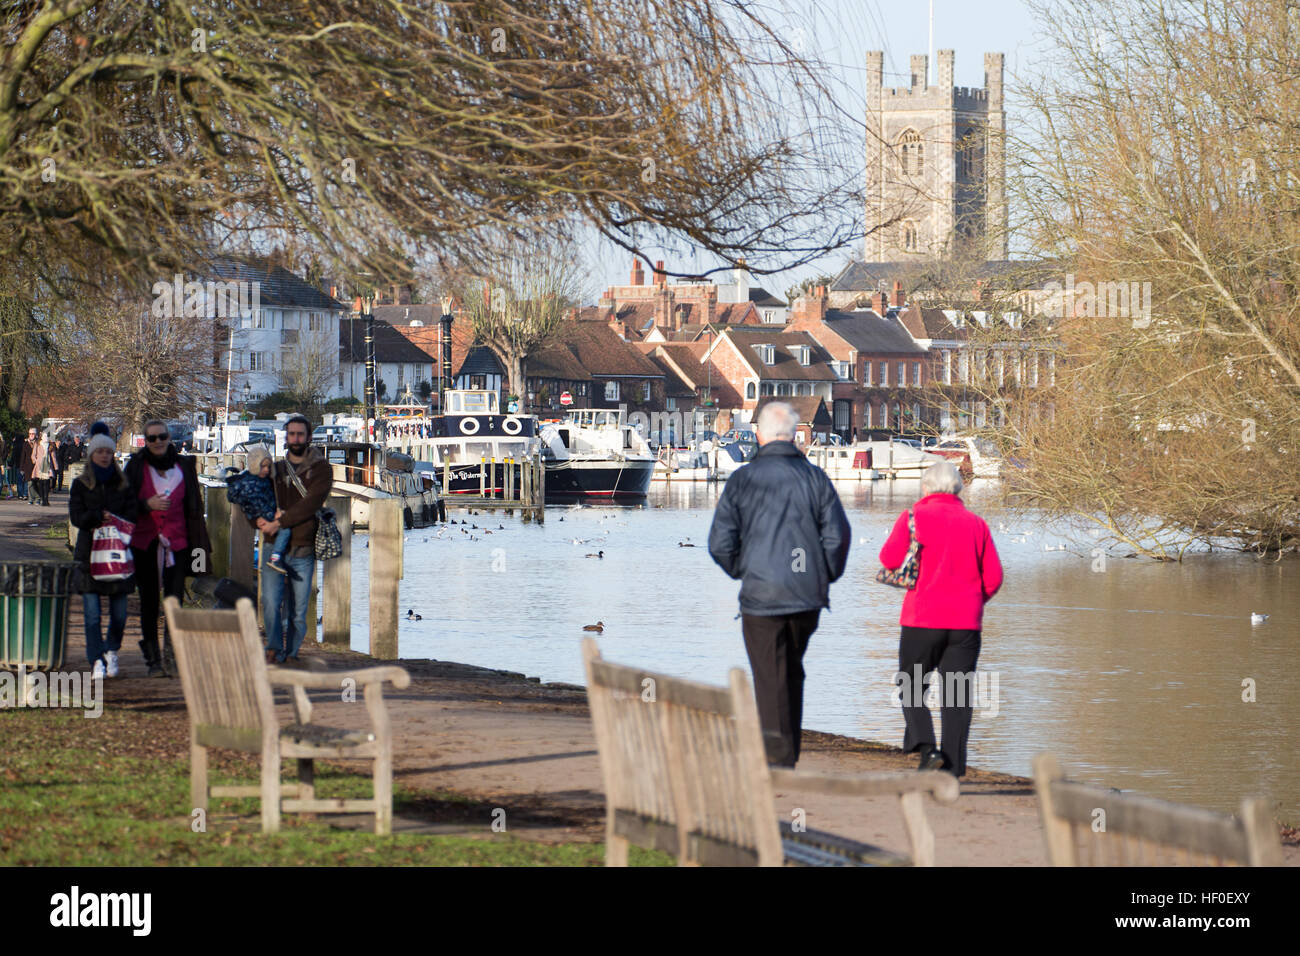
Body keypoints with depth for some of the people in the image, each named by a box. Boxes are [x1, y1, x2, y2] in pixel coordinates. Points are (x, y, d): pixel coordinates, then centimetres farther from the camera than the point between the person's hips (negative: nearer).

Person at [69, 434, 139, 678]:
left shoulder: (123, 484, 11)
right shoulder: (80, 485, 8)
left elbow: (132, 515, 1)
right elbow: (76, 517, -2)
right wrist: (101, 516, -16)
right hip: (89, 552, -1)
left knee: (119, 610, 2)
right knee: (92, 611, -8)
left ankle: (112, 651, 25)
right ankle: (97, 661, -7)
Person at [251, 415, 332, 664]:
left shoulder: (320, 469, 3)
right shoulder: (275, 470, 16)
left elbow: (311, 504, -11)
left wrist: (279, 522, -16)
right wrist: (259, 520, -4)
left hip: (303, 550, -2)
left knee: (298, 611, 1)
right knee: (271, 603, -11)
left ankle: (291, 653, 14)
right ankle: (274, 649, 5)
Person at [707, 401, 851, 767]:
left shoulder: (742, 480, -5)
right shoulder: (815, 477, 0)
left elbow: (720, 543, -6)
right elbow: (837, 535, -3)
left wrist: (740, 571, 13)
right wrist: (825, 577, 12)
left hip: (761, 595, -3)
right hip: (808, 597, 3)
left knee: (770, 678, 1)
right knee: (792, 671, 20)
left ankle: (778, 758, -4)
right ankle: (790, 752, 23)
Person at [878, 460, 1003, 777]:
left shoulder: (915, 516, -2)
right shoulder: (976, 524, 7)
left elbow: (890, 558, -10)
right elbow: (993, 577, 5)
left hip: (922, 619, -2)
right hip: (966, 622, 2)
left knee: (911, 687, 9)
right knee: (957, 695, 5)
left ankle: (926, 748, -13)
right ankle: (953, 767, 0)